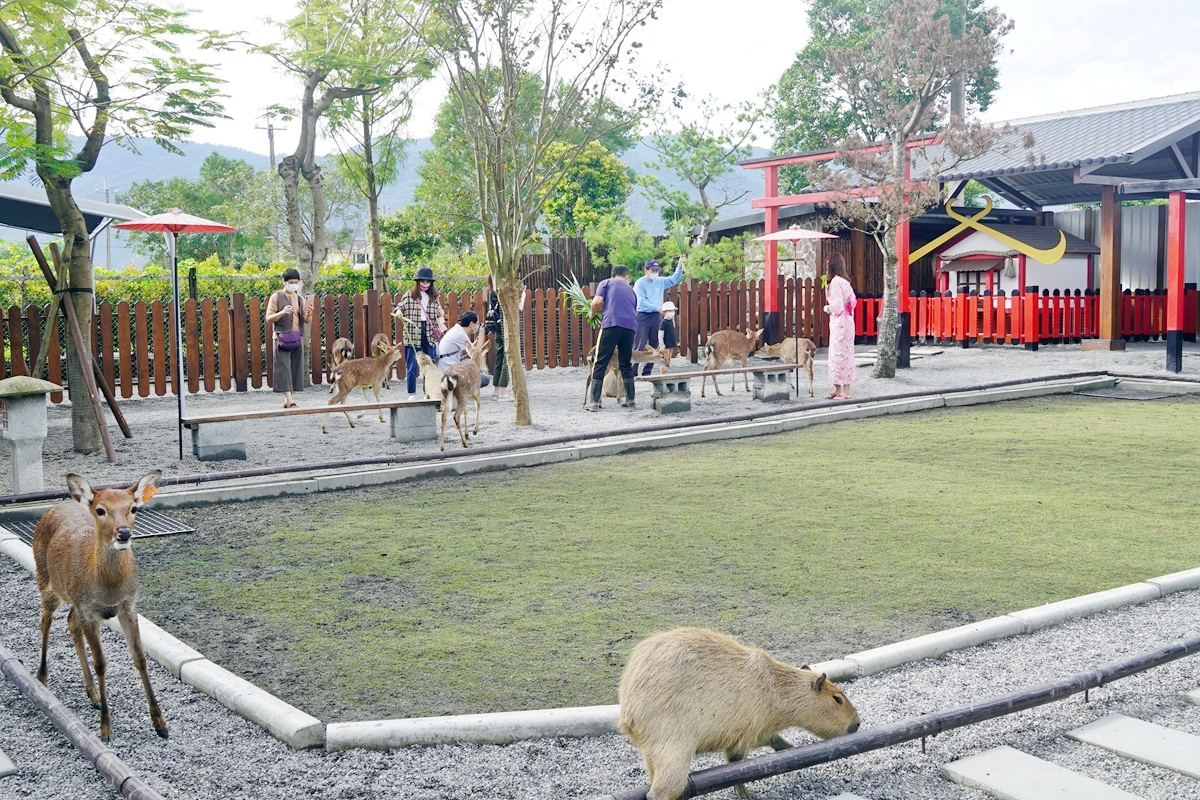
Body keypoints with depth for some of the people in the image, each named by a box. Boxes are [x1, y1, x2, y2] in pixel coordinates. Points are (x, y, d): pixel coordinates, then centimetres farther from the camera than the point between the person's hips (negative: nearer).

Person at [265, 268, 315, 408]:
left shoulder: (301, 299, 15)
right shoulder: (276, 297, 1)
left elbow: (307, 321, 13)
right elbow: (269, 318, -4)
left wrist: (309, 313, -9)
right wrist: (282, 313, -21)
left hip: (297, 338, 5)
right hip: (282, 337, -5)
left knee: (295, 369, 3)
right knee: (284, 369, -11)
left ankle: (286, 400, 10)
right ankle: (289, 401, -17)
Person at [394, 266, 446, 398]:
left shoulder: (434, 297, 13)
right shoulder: (409, 295, 4)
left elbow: (439, 313, 18)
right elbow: (401, 306, 7)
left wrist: (441, 322, -1)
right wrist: (398, 311, -15)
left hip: (429, 333, 3)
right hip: (413, 334, -3)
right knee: (412, 365, -3)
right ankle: (411, 394, 3)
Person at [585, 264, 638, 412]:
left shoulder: (606, 283, 15)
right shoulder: (631, 290, 29)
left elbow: (597, 302, -3)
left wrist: (593, 313, 21)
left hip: (611, 324, -4)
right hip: (630, 327, 4)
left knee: (600, 364, 1)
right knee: (626, 365, 17)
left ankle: (593, 402, 0)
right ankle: (630, 401, 20)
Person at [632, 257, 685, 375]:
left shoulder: (660, 282, 12)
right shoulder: (640, 283, -6)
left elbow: (674, 280, 19)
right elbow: (641, 302, -14)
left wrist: (680, 266, 5)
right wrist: (657, 308, -19)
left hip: (656, 316, 6)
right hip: (643, 316, -6)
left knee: (654, 346, 8)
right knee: (639, 346, -9)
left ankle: (647, 371, 15)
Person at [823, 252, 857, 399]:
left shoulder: (835, 282, -16)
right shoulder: (844, 281, 13)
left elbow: (837, 306, -22)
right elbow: (853, 301, 16)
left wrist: (827, 308, -4)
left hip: (839, 322, -10)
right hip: (845, 320, 10)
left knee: (840, 354, -6)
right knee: (837, 354, 14)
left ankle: (846, 391, -3)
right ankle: (837, 389, 20)